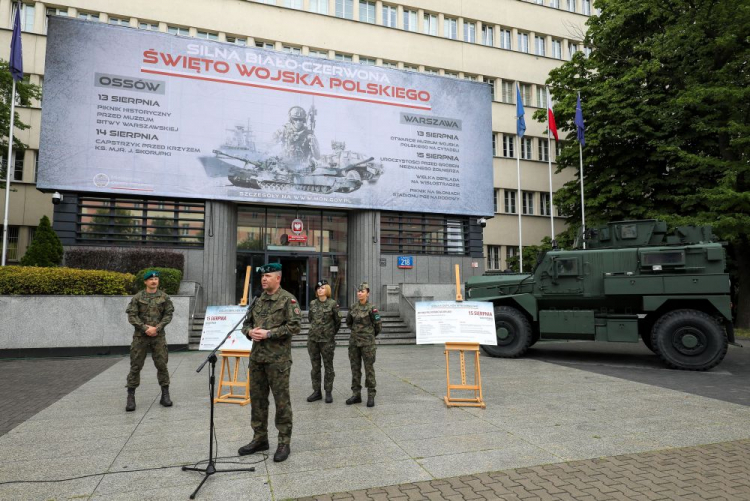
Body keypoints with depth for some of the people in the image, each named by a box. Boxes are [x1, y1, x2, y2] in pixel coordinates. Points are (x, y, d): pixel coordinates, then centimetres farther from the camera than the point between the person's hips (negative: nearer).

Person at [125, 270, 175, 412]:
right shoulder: (137, 297, 2)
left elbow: (169, 314, 1)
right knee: (135, 366, 2)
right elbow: (132, 316, -3)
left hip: (158, 336, 0)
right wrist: (145, 328, -13)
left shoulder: (164, 297, 4)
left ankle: (165, 395, 11)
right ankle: (131, 397, 11)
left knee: (162, 364, 1)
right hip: (140, 336, 0)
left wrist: (157, 328, -11)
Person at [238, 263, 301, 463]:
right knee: (257, 399, 14)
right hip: (257, 357, 7)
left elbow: (295, 325, -16)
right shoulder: (258, 300, 13)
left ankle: (284, 443, 13)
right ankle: (259, 439, 28)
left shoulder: (288, 299, -8)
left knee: (281, 400, 1)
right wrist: (250, 332, -4)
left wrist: (268, 333, -17)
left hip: (278, 358, -7)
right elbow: (246, 323, 19)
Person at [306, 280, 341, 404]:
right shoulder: (313, 304, 6)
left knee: (328, 366, 5)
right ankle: (317, 391, 19)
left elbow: (338, 321, 2)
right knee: (315, 366, 9)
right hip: (313, 339, 4)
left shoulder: (333, 304, -5)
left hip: (327, 340, -4)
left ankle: (328, 392, 14)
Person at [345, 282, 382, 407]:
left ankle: (371, 396, 9)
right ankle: (356, 394, 18)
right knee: (355, 368, 9)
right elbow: (348, 322, 21)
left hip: (367, 343, -5)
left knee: (369, 368, 1)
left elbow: (378, 324, -2)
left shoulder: (371, 308, -8)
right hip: (354, 342, 5)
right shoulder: (353, 308, 6)